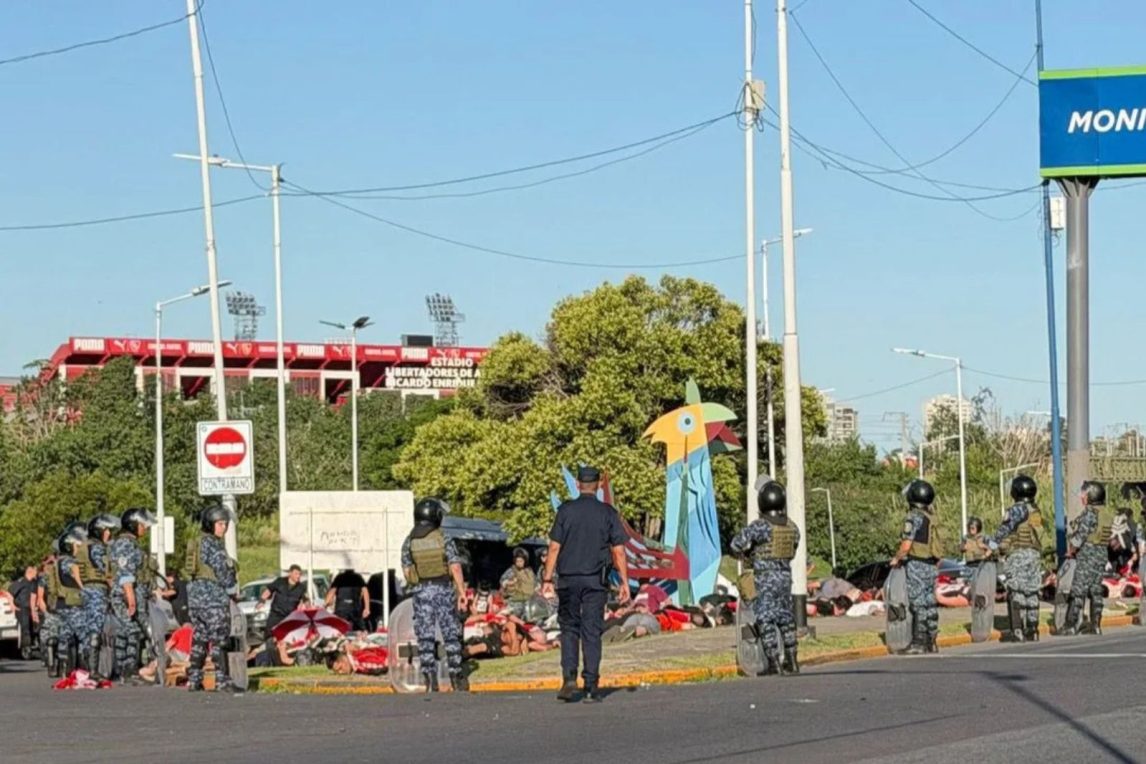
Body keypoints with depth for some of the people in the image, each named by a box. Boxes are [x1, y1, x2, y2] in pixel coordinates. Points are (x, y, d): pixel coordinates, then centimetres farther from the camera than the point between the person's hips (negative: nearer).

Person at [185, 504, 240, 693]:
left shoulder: (196, 542, 15)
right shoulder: (212, 543, -13)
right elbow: (222, 569, -15)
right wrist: (233, 589, -1)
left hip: (196, 591, 9)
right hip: (213, 594, -9)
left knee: (199, 638, 12)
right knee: (219, 639, -7)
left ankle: (194, 680, 12)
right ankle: (222, 681, -9)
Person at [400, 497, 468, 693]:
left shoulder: (409, 542, 1)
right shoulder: (444, 539, -7)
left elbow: (406, 570, 4)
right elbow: (455, 568, -11)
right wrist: (461, 592, -7)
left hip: (421, 591, 1)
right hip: (443, 589, -1)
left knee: (425, 637, 3)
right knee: (451, 634, 8)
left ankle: (430, 679, -4)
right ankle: (456, 676, 11)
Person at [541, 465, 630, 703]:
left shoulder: (566, 510, -1)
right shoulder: (608, 513, 0)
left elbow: (554, 548, -2)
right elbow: (618, 551, 0)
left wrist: (547, 579, 2)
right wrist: (624, 582, 5)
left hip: (569, 579, 0)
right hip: (596, 581, 0)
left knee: (569, 629, 11)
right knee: (592, 631, 3)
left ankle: (569, 678, -4)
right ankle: (591, 686, 0)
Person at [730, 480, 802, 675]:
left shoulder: (759, 527, -16)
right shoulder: (792, 527, 2)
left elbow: (736, 544, -11)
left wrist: (745, 555, 10)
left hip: (765, 578, -6)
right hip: (785, 575, 6)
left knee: (765, 621, -1)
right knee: (786, 619, 16)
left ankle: (774, 664, -5)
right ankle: (791, 662, 20)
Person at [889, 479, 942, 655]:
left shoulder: (914, 517, -14)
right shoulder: (931, 516, 11)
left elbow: (906, 546, -18)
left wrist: (896, 558, -2)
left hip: (917, 565, -8)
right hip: (931, 564, 8)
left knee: (918, 604, -7)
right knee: (930, 604, 11)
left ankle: (918, 643, -7)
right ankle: (931, 642, 15)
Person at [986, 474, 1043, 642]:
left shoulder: (1017, 509, -10)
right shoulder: (1036, 510, 12)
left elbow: (1004, 529, -14)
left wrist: (992, 543, -4)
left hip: (1019, 554, -7)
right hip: (1035, 554, 7)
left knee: (1016, 593, -7)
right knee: (1032, 592, 11)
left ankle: (1017, 631, -12)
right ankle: (1032, 630, 13)